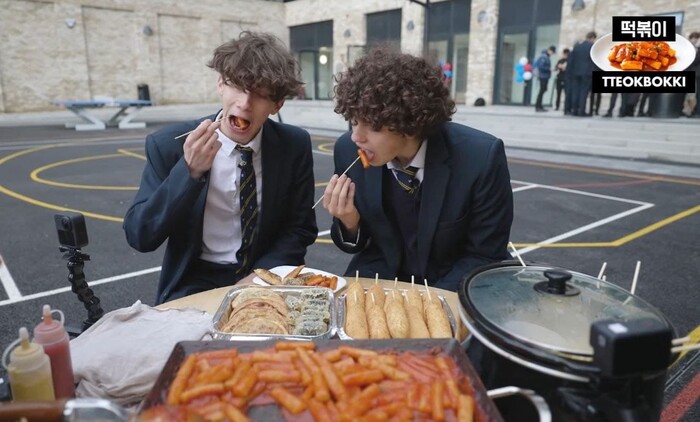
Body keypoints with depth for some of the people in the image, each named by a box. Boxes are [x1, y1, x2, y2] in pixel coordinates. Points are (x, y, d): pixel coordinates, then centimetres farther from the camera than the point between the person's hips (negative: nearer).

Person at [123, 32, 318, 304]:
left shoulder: (295, 146, -6)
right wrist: (189, 171, -24)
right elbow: (139, 237, -12)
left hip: (263, 279, 2)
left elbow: (300, 229, 2)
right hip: (195, 285, -1)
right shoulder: (169, 144, -9)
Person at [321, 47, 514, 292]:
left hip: (453, 288, -1)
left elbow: (485, 257, -11)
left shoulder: (481, 158, -22)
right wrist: (349, 223, -21)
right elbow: (361, 244, 0)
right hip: (381, 279, 2)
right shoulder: (348, 151, -13)